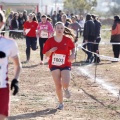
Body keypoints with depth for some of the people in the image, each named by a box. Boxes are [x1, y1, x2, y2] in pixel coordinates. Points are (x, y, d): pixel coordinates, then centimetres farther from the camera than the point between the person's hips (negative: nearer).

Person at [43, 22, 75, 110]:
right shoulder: (50, 41, -5)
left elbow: (73, 48, 11)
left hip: (65, 65, -1)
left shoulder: (67, 40, -7)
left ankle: (66, 89, 20)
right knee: (58, 86, 1)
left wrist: (73, 55, -9)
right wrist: (51, 51, -21)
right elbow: (46, 54, 0)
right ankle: (61, 103, 21)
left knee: (65, 84, -19)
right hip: (54, 65, 1)